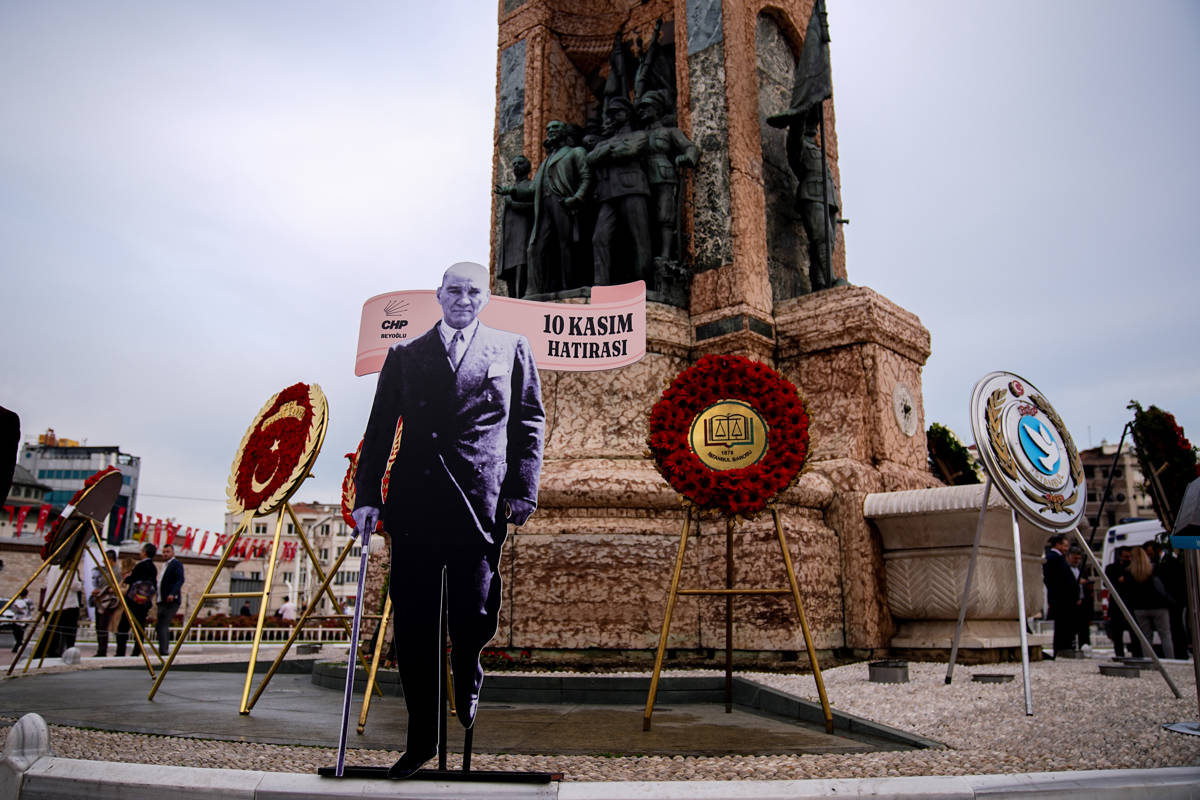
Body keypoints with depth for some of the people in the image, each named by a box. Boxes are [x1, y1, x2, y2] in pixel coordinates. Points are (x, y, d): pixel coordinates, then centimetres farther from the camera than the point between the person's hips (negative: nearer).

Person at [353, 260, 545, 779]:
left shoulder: (511, 349, 11)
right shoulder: (405, 356, 14)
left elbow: (529, 424, 7)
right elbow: (380, 430, 13)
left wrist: (524, 492, -1)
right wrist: (367, 494, 3)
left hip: (480, 506, -1)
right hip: (413, 506, 2)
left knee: (473, 618, 2)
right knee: (413, 625, 4)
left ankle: (469, 696, 36)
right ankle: (422, 738, 19)